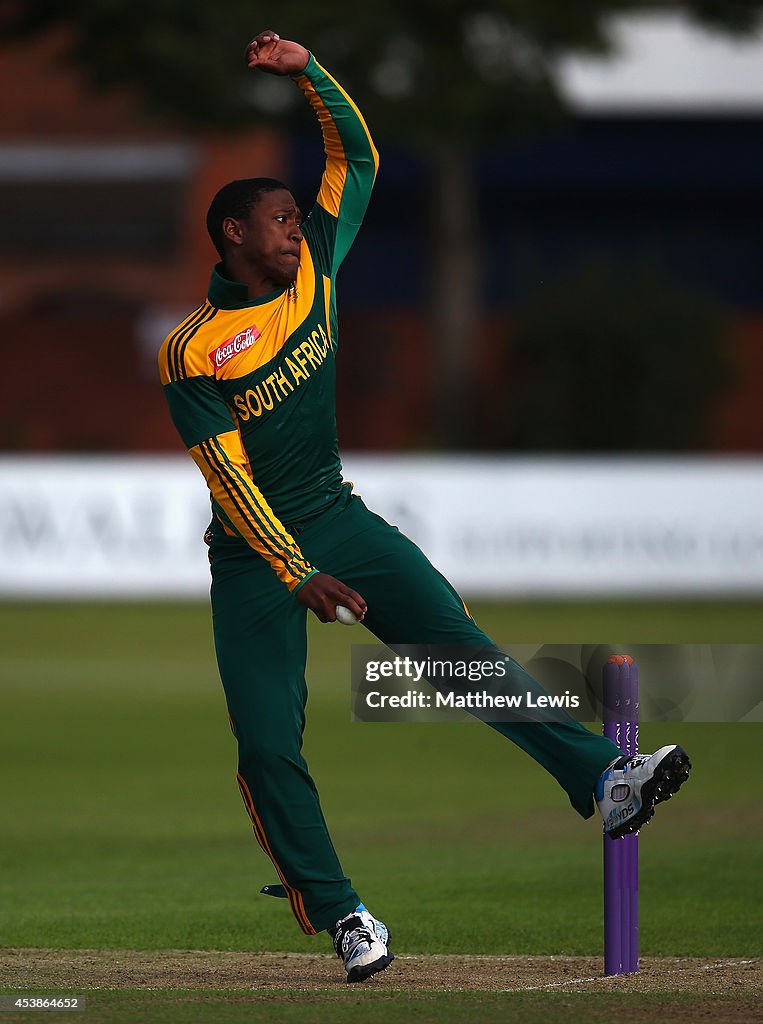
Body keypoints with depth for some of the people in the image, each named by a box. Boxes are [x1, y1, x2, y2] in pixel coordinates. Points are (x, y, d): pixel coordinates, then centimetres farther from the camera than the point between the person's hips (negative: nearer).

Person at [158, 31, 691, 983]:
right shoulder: (191, 353, -13)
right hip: (254, 552, -4)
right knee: (267, 744, -9)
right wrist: (296, 576, -25)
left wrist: (306, 71, -6)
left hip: (337, 519, 4)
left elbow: (358, 158, 8)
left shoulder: (313, 277, 4)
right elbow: (229, 477, -17)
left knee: (460, 642, -14)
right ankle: (338, 912, 0)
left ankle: (603, 778, -25)